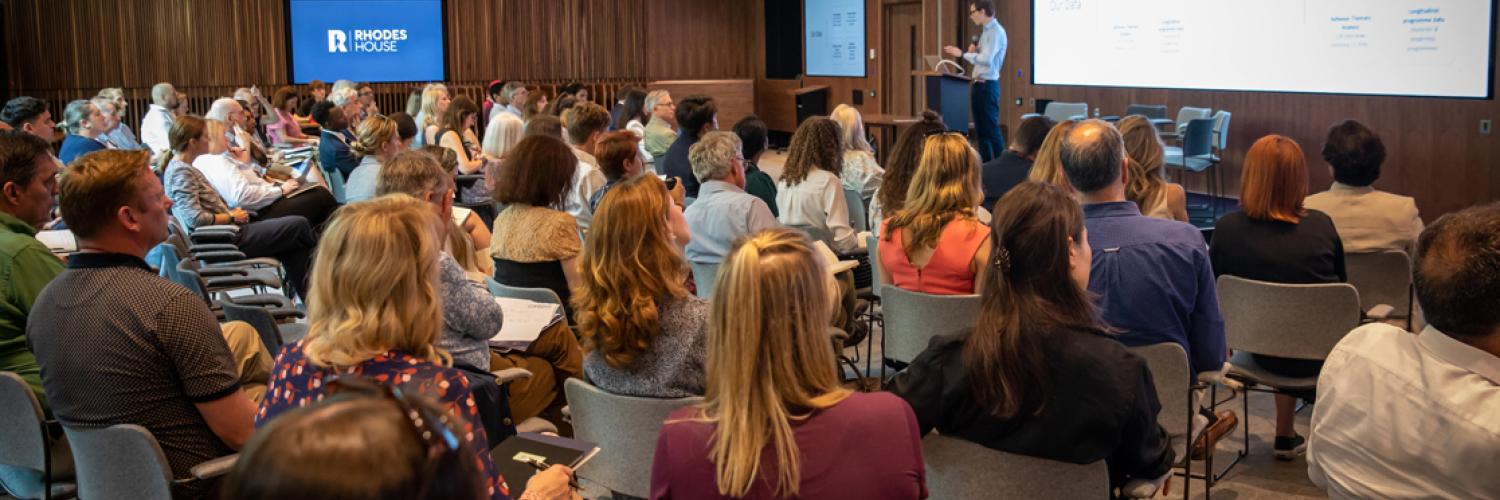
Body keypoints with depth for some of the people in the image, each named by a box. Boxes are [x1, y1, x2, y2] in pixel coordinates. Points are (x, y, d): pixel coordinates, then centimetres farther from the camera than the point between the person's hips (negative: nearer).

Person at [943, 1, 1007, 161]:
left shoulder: (996, 32, -14)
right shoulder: (986, 31, 15)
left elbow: (987, 59, -25)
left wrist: (963, 54, -20)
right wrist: (974, 51, 2)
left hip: (987, 86, -10)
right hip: (978, 85, 10)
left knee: (991, 129, -8)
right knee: (980, 129, 13)